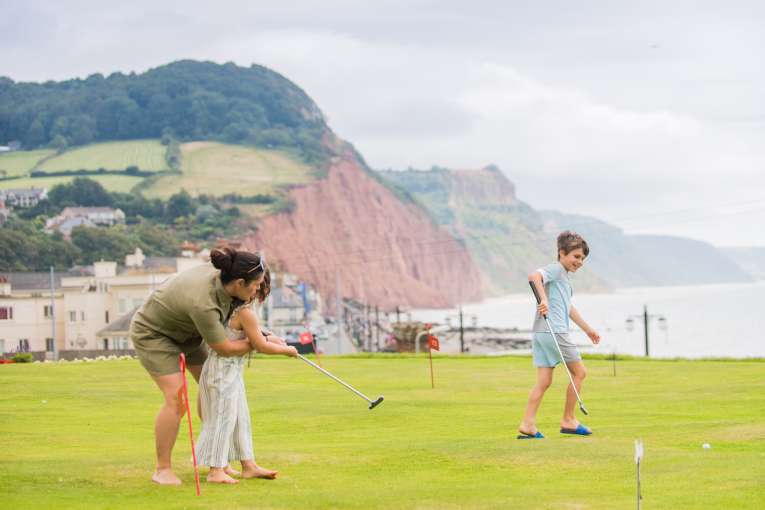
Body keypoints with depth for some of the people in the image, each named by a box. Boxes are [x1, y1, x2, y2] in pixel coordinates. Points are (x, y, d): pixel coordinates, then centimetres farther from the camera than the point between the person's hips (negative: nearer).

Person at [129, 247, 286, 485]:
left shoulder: (219, 275, -17)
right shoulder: (203, 303, -40)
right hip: (153, 333, -9)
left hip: (185, 333, 9)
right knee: (176, 399, -18)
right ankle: (162, 469, -7)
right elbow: (223, 348, -27)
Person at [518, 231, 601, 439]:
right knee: (579, 372, 4)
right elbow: (534, 276, -25)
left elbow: (569, 308, 36)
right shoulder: (556, 269, -5)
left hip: (541, 334, 9)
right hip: (554, 332, -9)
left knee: (544, 381, 5)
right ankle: (568, 420, 9)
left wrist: (587, 329, 42)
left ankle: (527, 425, -3)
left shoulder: (564, 276, 26)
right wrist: (544, 299, -35)